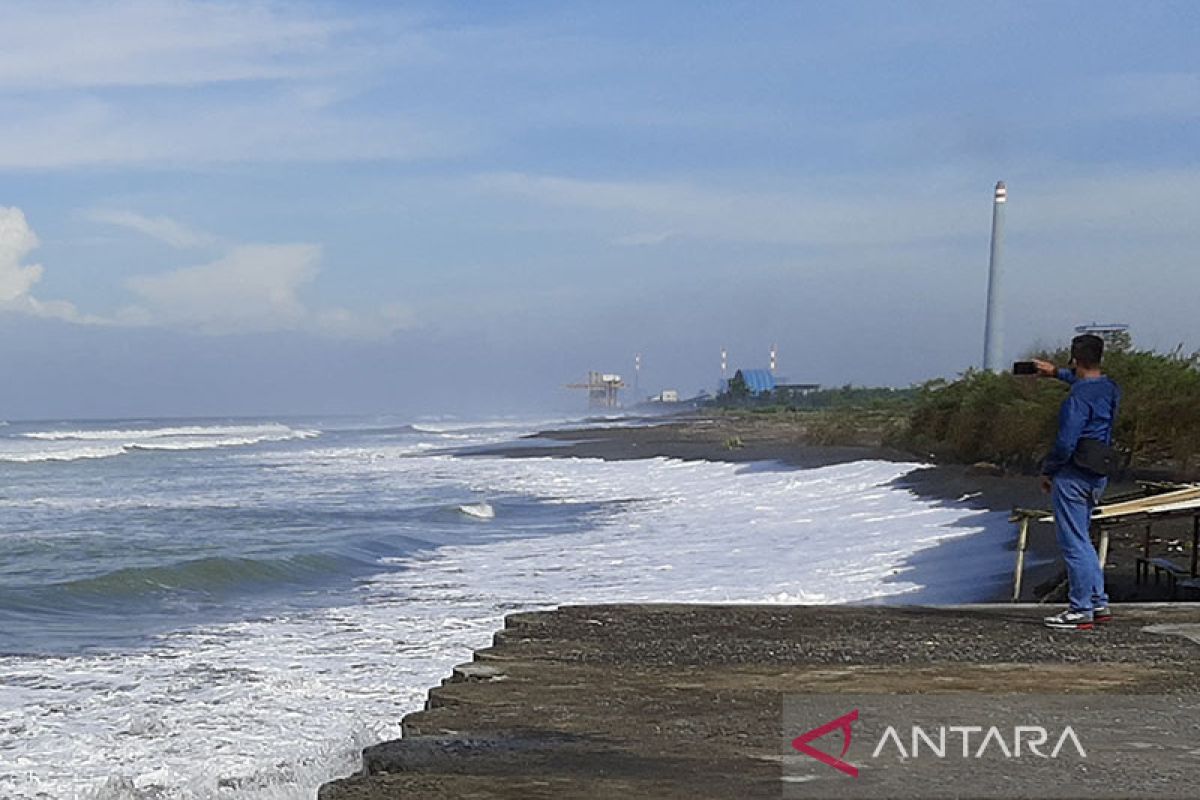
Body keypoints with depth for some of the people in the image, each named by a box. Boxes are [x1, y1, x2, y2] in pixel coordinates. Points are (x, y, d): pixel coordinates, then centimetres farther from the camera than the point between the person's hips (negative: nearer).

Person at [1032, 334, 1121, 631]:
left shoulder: (1078, 398, -20)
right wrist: (1056, 373, 39)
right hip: (1098, 475, 9)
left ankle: (1081, 611, 1)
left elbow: (1065, 443, -22)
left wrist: (1047, 471, -7)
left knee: (1073, 543, -2)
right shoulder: (1110, 389, 7)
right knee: (1082, 539, 19)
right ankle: (1099, 604, 21)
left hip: (1073, 476, -9)